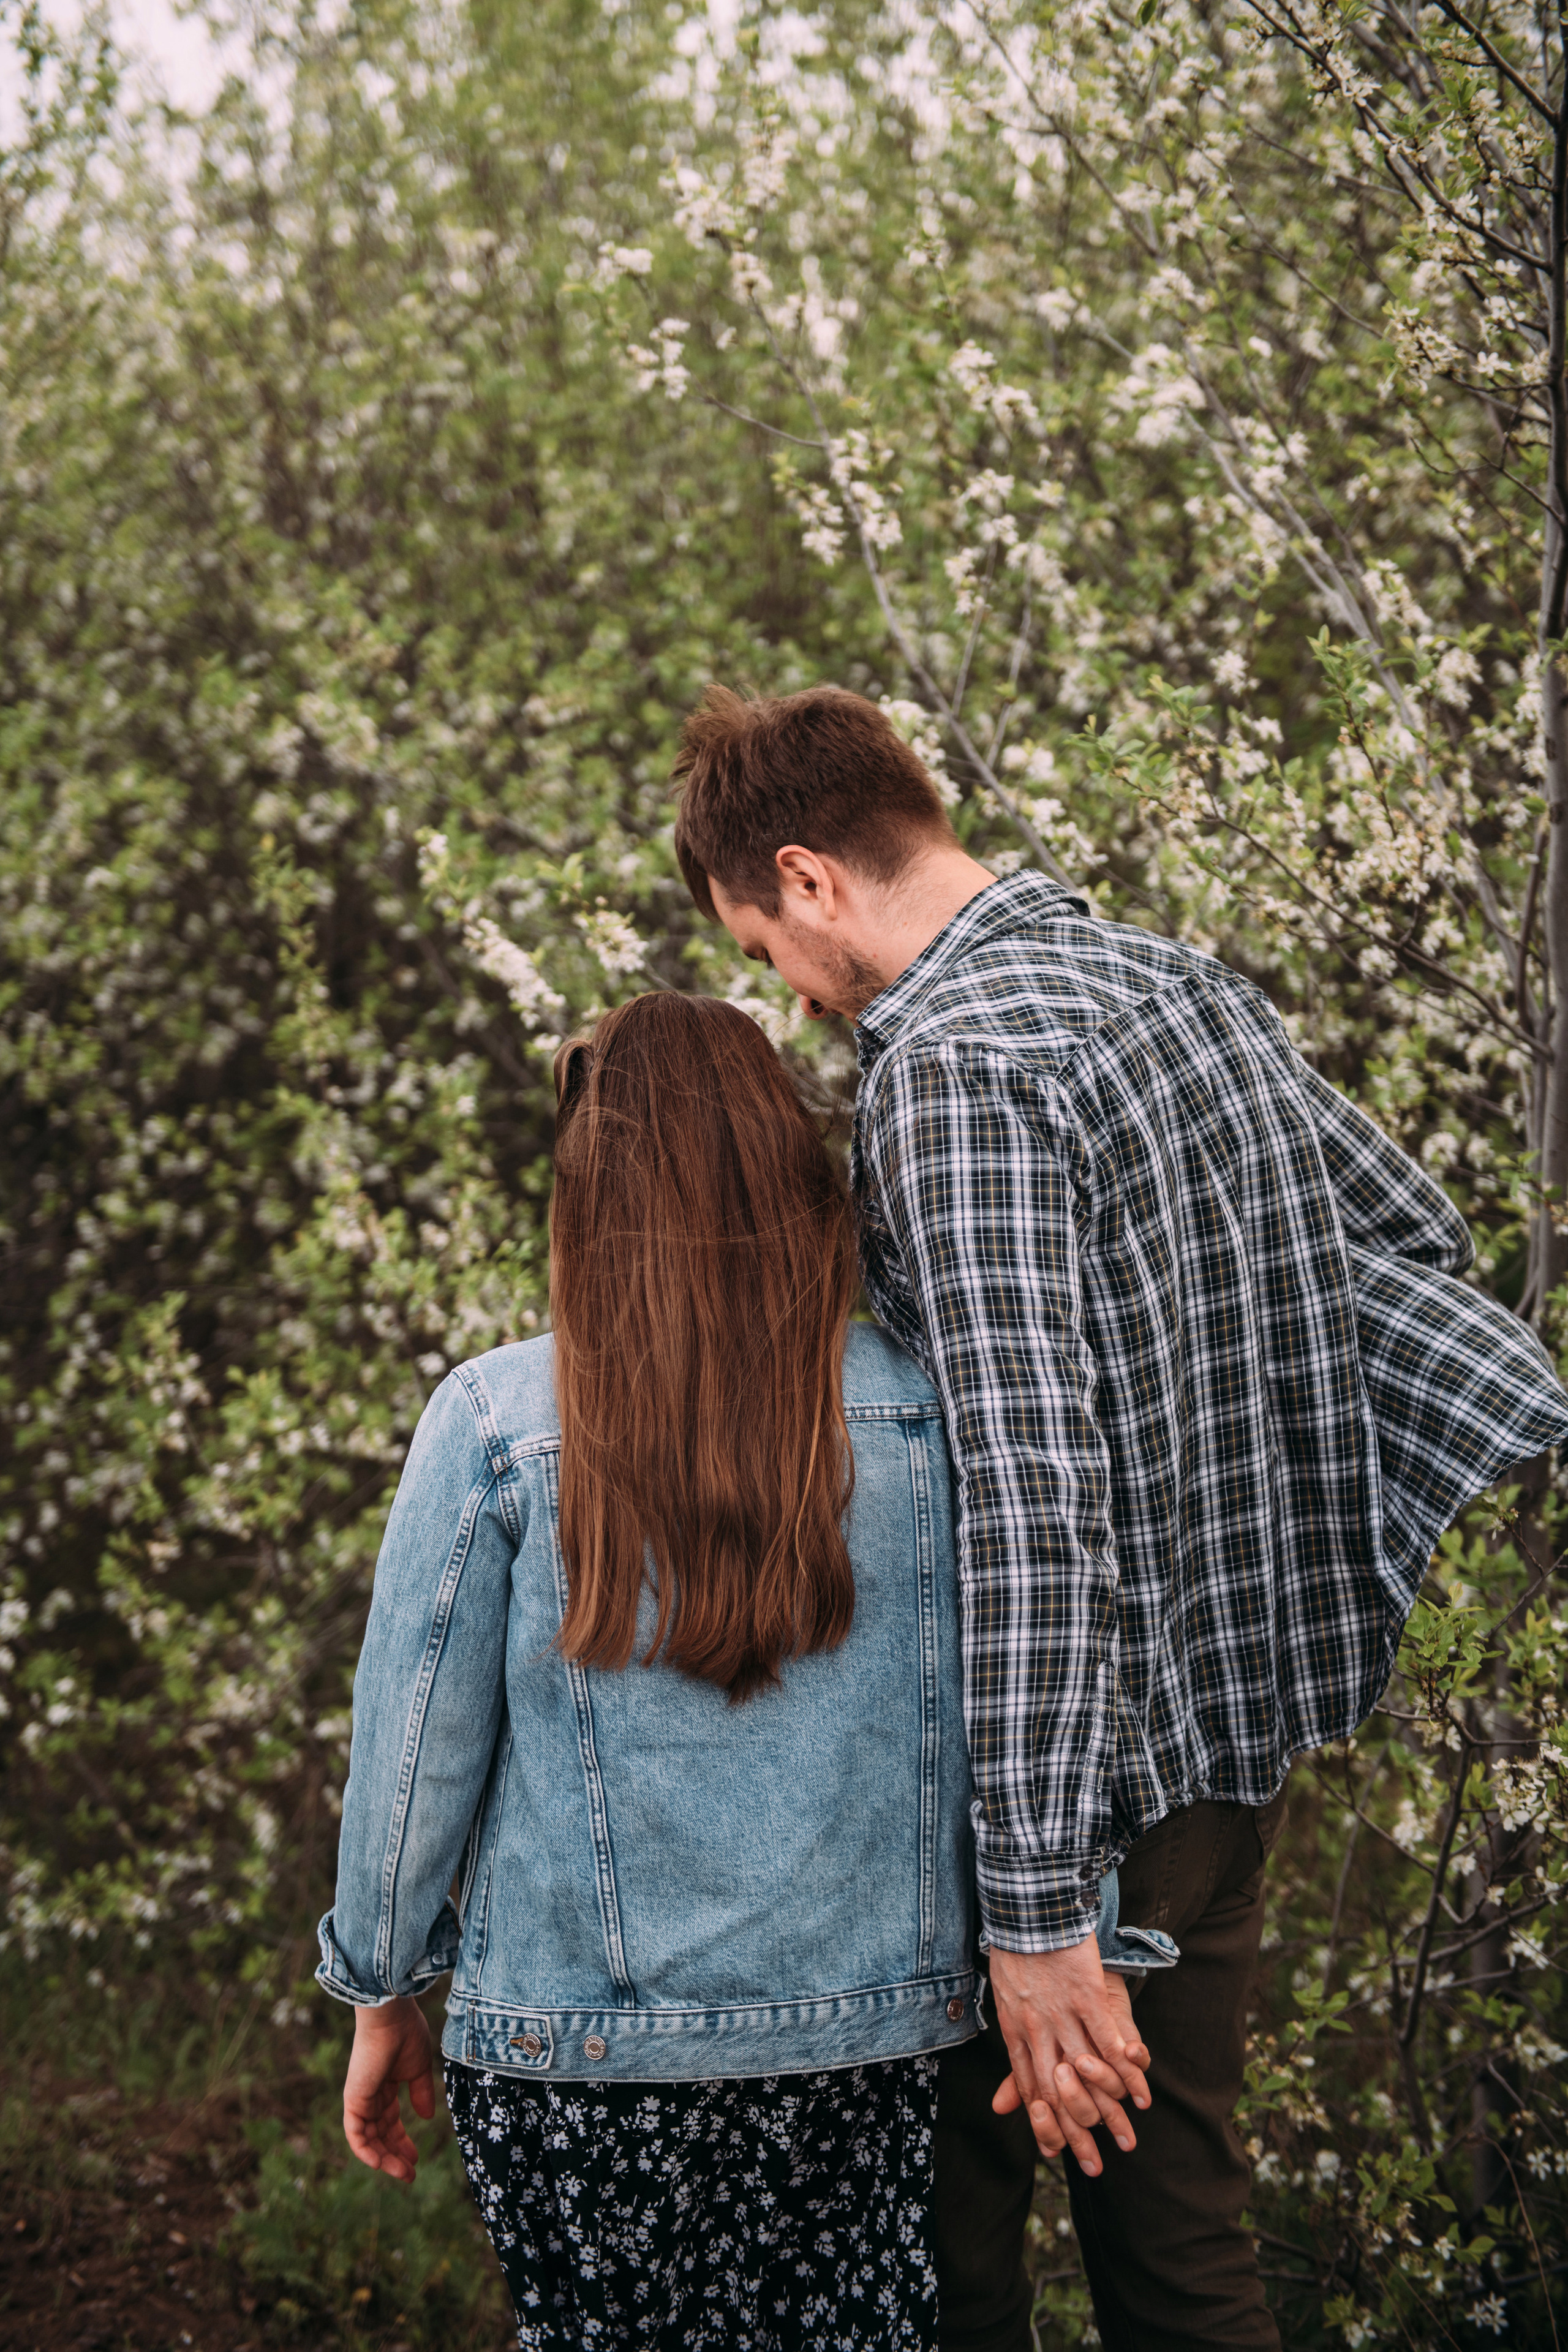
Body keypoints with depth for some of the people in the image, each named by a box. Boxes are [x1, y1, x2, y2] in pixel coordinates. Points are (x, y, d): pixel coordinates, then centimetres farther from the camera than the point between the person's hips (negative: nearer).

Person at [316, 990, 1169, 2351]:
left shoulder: (492, 1424, -10)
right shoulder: (923, 1418, -6)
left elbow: (416, 1745, -3)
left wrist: (384, 1995, 9)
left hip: (578, 2050, -1)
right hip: (870, 2035, 2)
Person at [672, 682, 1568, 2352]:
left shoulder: (954, 1067, -20)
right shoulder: (1188, 982, 7)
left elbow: (1030, 1493, -27)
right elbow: (1412, 1227, 21)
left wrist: (1037, 1906, -27)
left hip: (1076, 1760, -8)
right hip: (1248, 1714, 8)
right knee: (1176, 2215, 16)